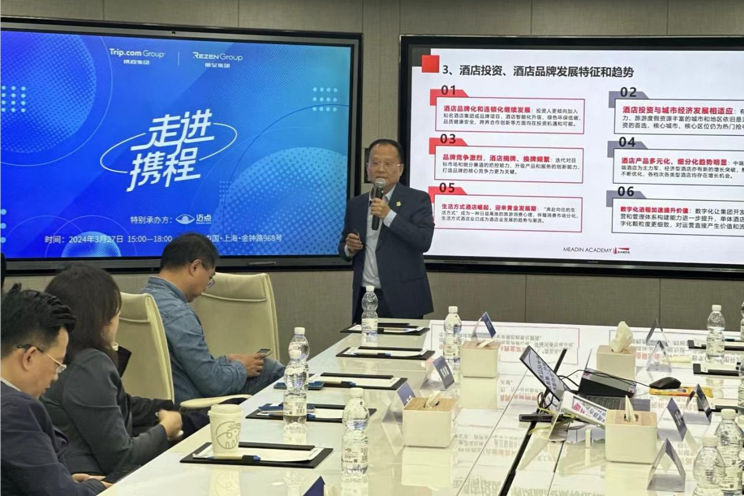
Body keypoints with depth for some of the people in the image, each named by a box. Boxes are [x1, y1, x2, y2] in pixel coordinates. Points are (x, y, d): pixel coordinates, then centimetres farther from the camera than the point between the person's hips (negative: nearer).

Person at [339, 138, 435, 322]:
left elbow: (424, 242, -14)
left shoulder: (417, 199, -2)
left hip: (402, 300, -4)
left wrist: (389, 215, -20)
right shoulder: (355, 204, 12)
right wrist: (349, 248, -4)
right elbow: (344, 247, 19)